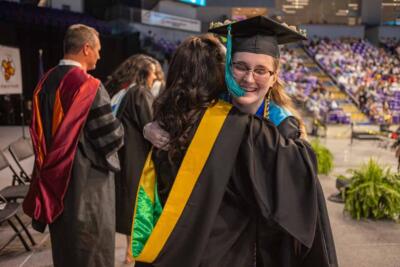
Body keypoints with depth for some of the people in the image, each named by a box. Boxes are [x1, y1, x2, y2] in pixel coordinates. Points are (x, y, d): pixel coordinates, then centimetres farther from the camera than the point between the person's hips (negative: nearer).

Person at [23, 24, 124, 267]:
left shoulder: (45, 83, 3)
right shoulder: (89, 86, -19)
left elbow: (40, 134, 12)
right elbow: (112, 138, -17)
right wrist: (118, 124, 3)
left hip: (56, 181, 7)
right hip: (88, 186, -7)